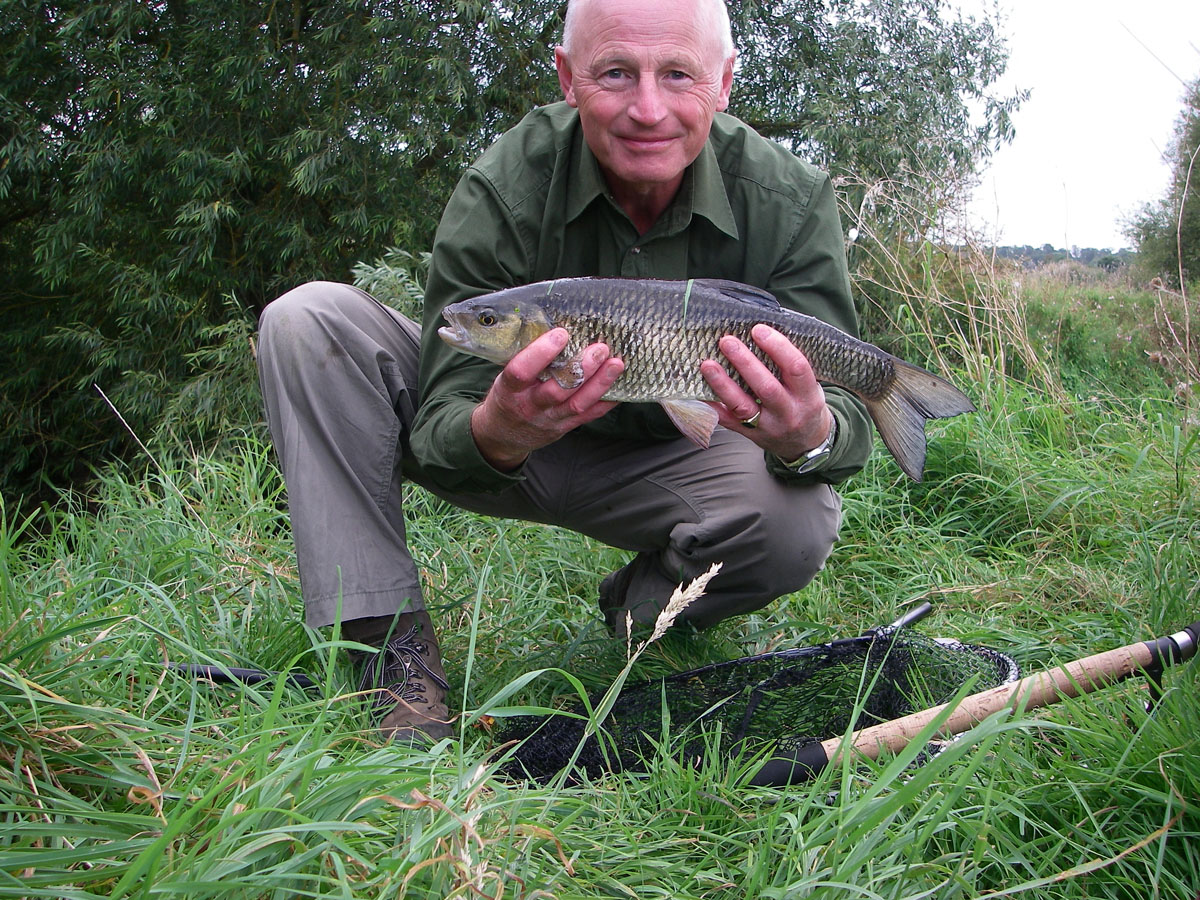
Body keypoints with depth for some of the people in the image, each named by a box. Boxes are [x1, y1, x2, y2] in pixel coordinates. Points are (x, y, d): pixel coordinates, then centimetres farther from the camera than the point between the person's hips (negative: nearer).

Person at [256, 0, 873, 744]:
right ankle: (392, 645, -20)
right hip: (512, 455, 0)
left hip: (666, 463, 1)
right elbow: (440, 433, -26)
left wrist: (810, 437, -49)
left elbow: (844, 415, -23)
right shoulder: (504, 191, -25)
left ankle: (637, 614, 3)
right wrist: (496, 434, -52)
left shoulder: (789, 200, -21)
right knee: (308, 320, -20)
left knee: (802, 520, -32)